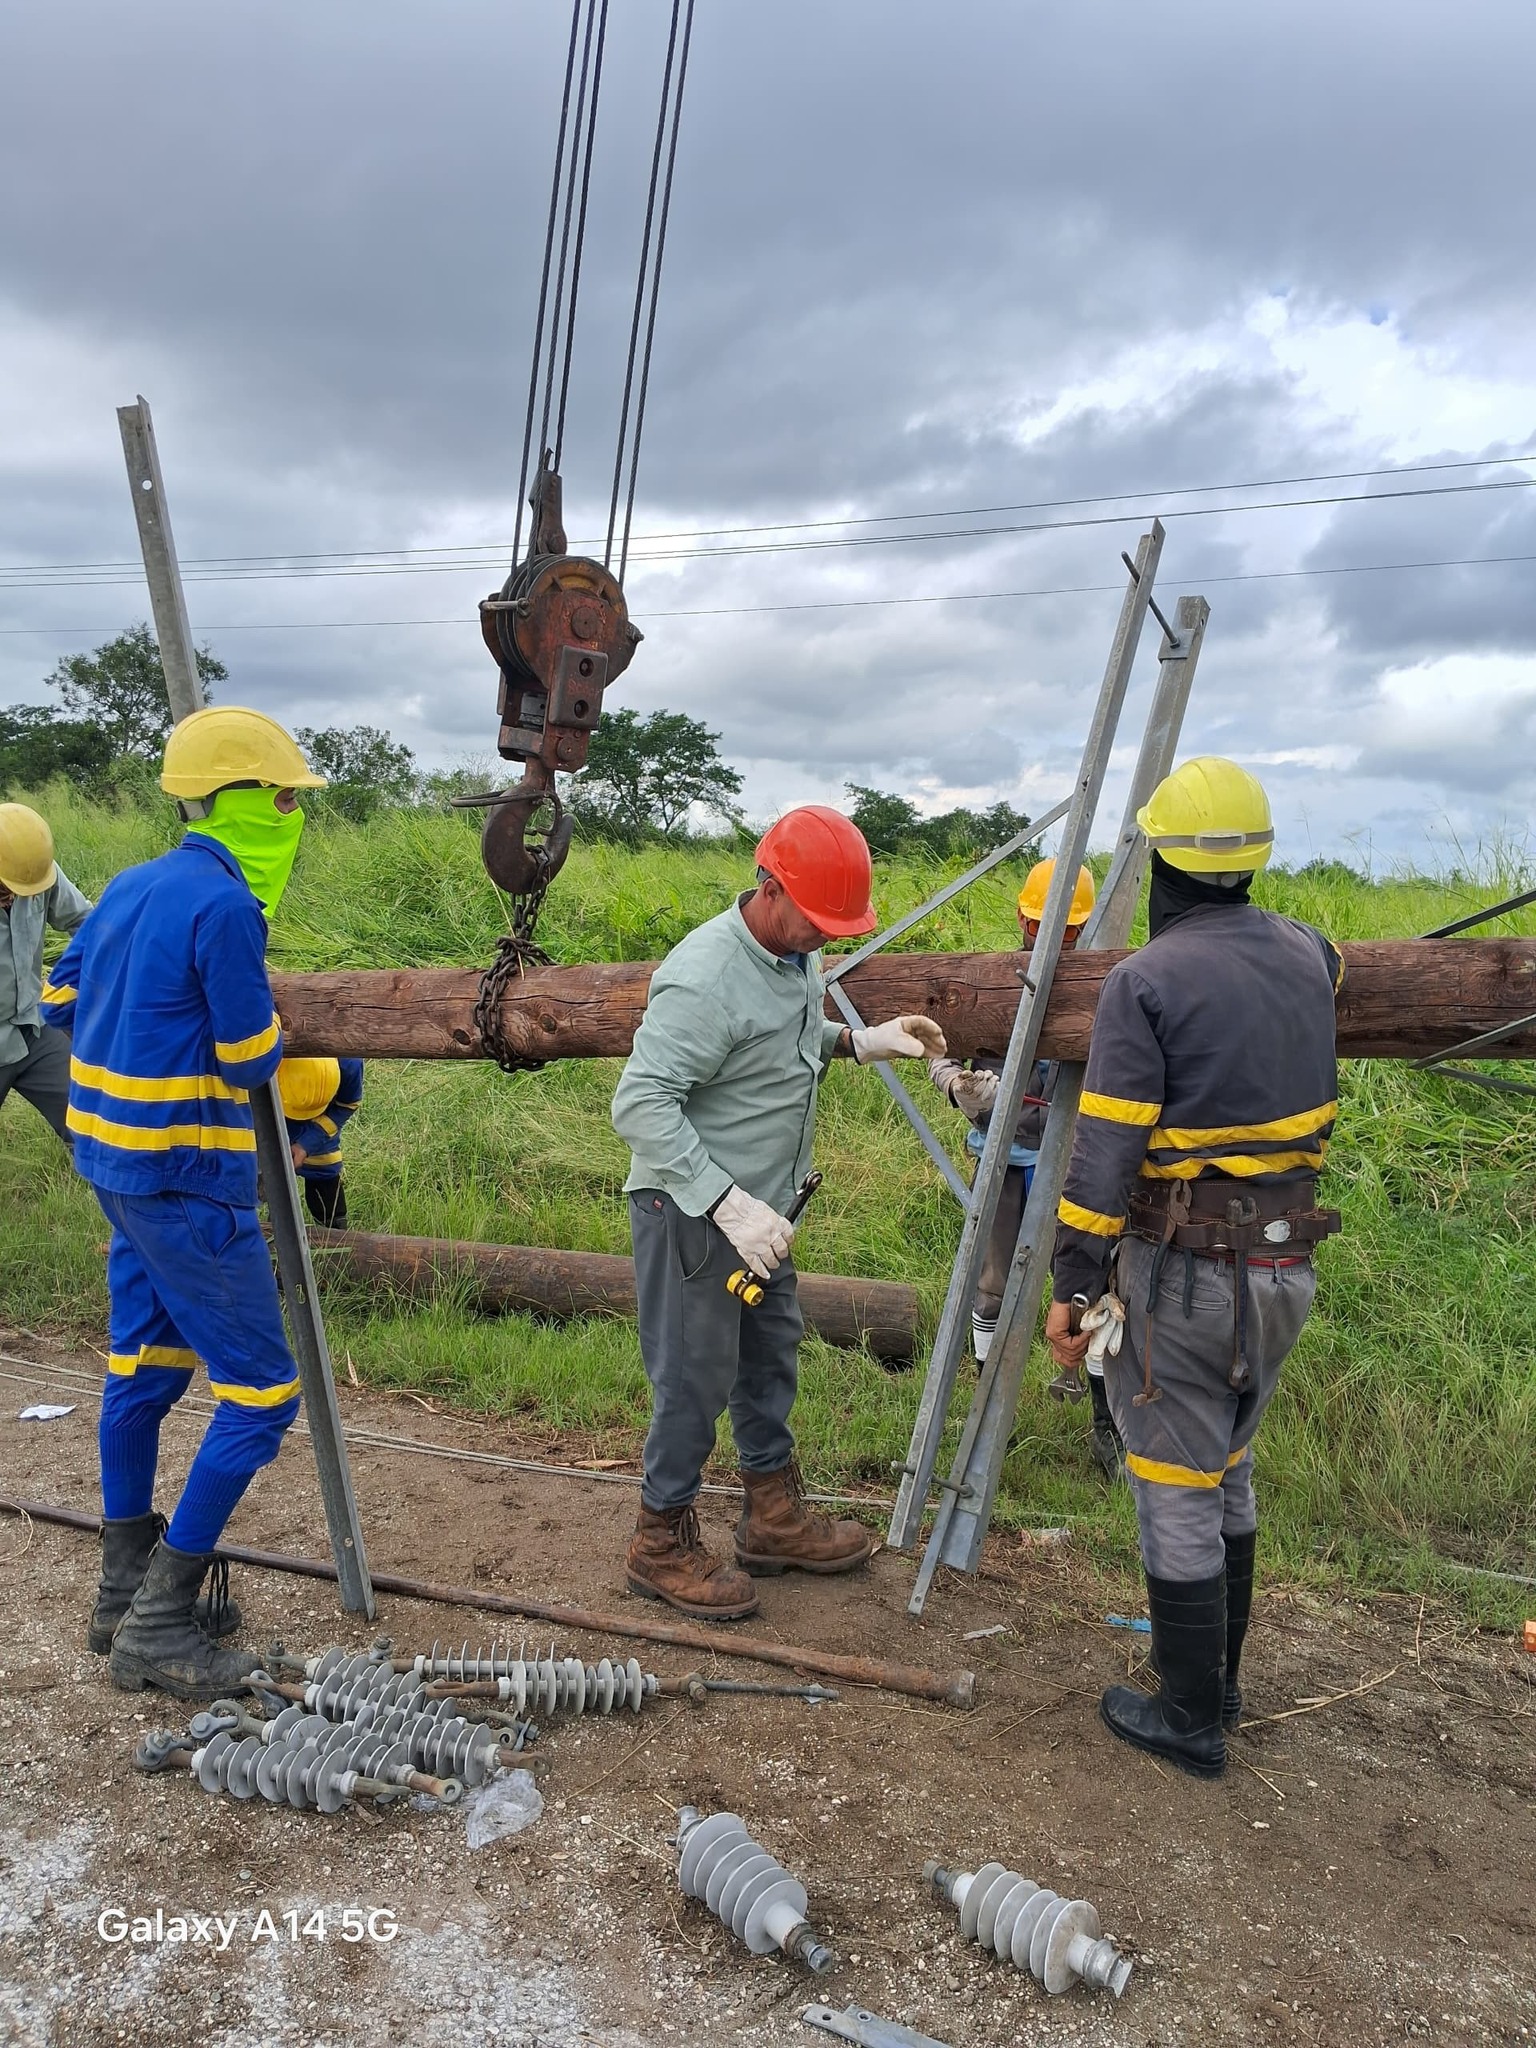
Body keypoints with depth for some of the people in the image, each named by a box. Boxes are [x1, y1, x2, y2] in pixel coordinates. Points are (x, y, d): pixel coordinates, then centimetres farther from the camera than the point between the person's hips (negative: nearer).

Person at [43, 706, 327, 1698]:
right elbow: (252, 1063, -14)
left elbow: (64, 1000, 18)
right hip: (187, 1180, -10)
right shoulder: (224, 907, -20)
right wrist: (269, 1021, 6)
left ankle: (125, 1590, 32)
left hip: (115, 1160, 10)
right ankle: (157, 1626, 5)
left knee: (145, 1366, 19)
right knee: (260, 1393, -2)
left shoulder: (130, 888, 8)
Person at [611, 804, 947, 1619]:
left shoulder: (795, 955, 2)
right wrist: (728, 1204, -34)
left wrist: (858, 1041, 5)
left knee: (771, 1355, 19)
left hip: (758, 1210, 9)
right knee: (695, 1378, 2)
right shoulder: (705, 977, -27)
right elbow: (639, 1104, -31)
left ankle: (774, 1518, 37)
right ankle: (662, 1546, 22)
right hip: (692, 1212, -9)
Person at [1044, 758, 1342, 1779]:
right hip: (1286, 1269, 7)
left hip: (1181, 1274, -7)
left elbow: (1105, 1153, -19)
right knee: (1230, 1476, 23)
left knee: (1178, 1495, 7)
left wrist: (1075, 1283, -12)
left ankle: (1190, 1721, 21)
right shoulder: (1307, 954, 3)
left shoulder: (1146, 980, -17)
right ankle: (1220, 1681, 38)